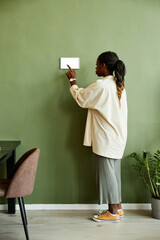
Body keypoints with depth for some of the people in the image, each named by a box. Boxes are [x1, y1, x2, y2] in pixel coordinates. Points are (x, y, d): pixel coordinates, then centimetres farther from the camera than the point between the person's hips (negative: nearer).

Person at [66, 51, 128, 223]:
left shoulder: (101, 85, -18)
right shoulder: (119, 85, 9)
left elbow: (81, 98, -5)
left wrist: (73, 81, 8)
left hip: (105, 139, -9)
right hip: (117, 137, 9)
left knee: (107, 174, 1)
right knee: (113, 173, 16)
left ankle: (113, 213, 11)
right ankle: (117, 208, 26)